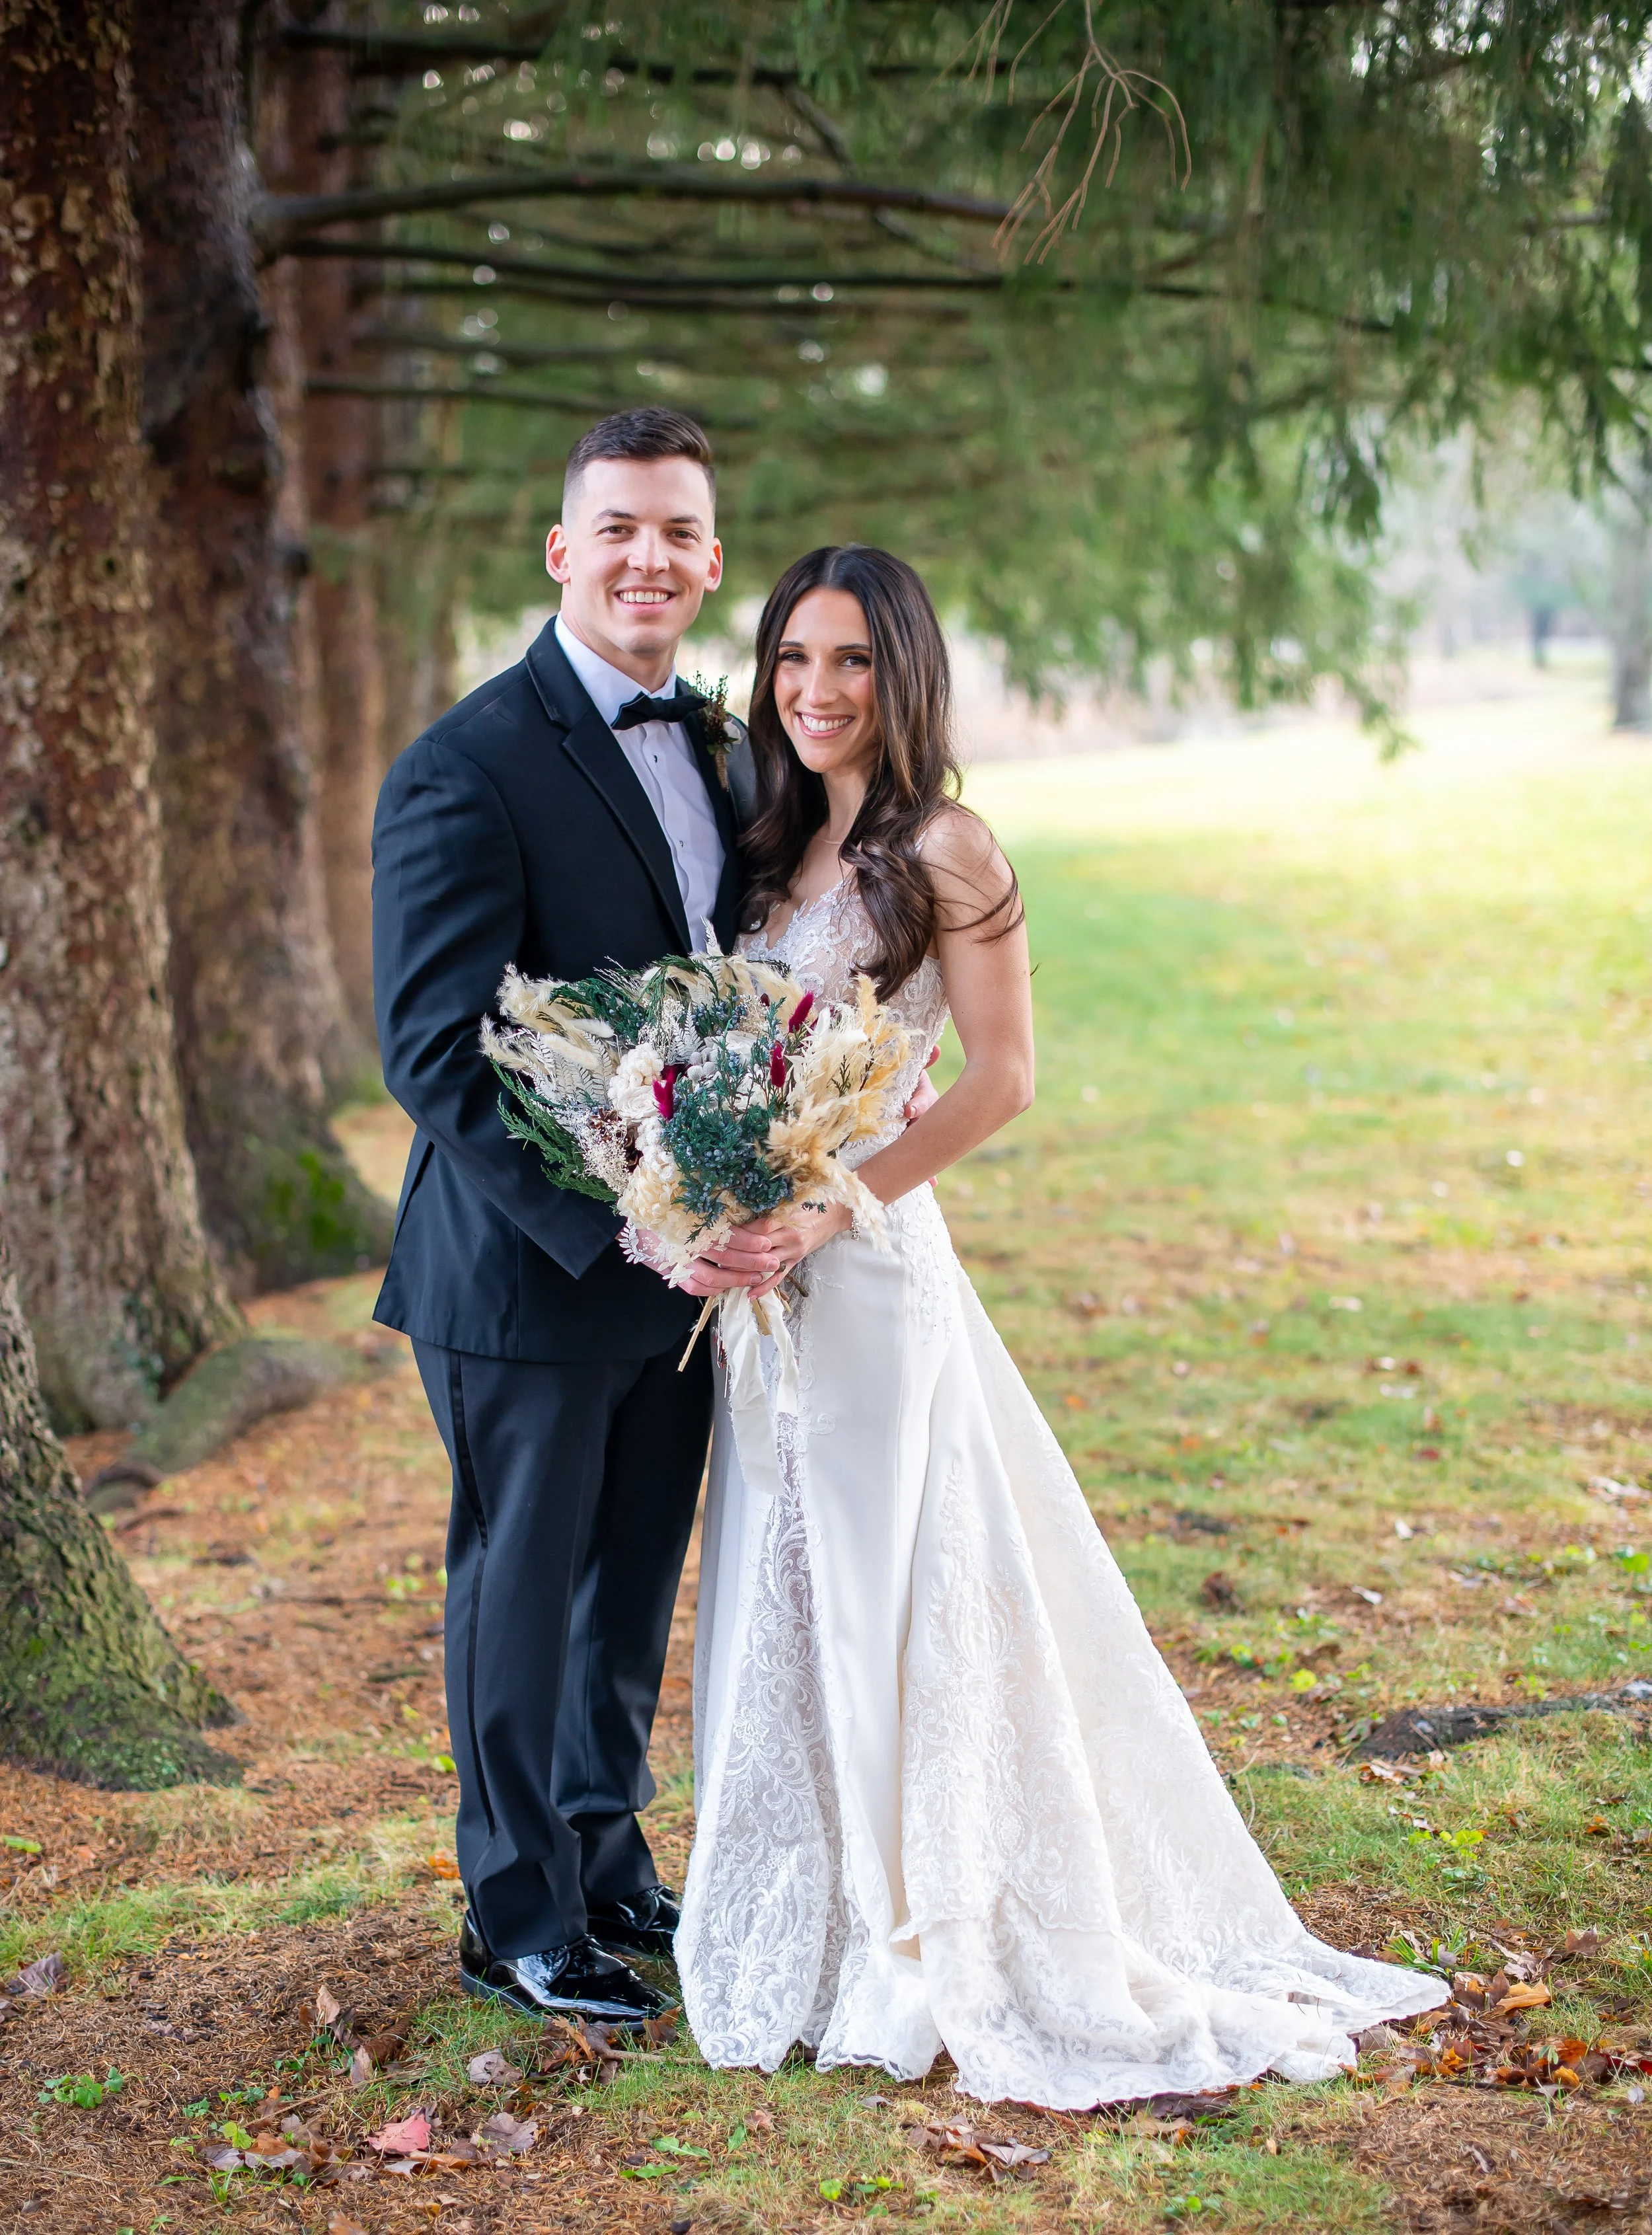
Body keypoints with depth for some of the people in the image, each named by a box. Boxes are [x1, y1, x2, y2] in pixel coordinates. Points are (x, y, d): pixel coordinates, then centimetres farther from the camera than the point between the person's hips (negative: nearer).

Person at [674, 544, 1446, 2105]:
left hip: (872, 1260, -7)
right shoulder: (778, 848, 12)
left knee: (887, 1586, -1)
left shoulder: (944, 847, -10)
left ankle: (927, 1939, 13)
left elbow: (1002, 1077, -14)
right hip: (771, 1271, 7)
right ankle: (822, 1913, 26)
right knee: (783, 1591, 12)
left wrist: (829, 1206, -19)